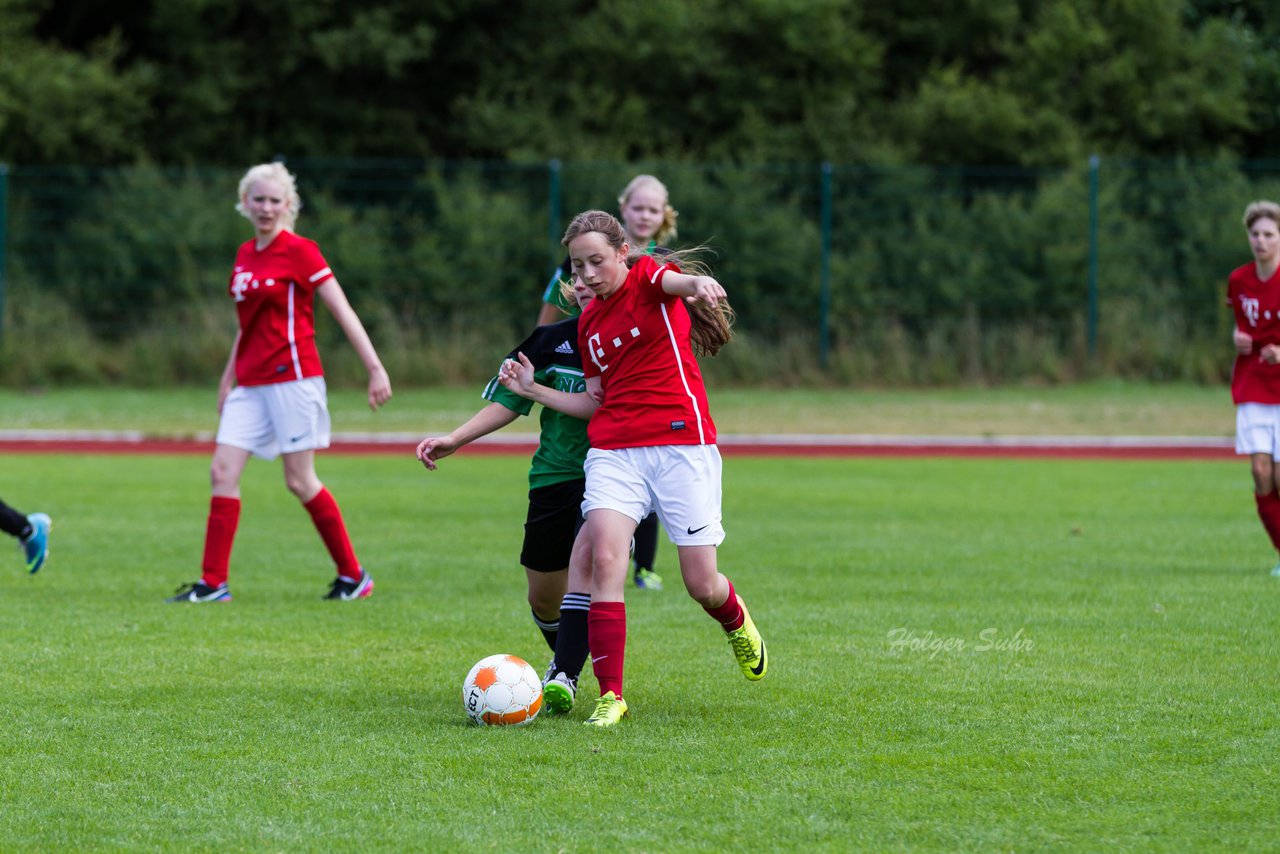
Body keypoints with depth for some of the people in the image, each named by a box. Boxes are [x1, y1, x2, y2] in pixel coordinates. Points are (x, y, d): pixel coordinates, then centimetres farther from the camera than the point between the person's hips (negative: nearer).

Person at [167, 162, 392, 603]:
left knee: (300, 481, -4)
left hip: (292, 377, -7)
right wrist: (229, 376, 26)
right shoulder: (245, 255, 13)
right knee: (222, 471, -3)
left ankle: (353, 575, 9)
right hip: (251, 383, 7)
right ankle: (212, 583, -2)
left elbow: (343, 312, -9)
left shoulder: (299, 252, -8)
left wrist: (375, 368, -14)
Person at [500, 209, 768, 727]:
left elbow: (674, 281, -25)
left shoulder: (648, 277, 1)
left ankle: (735, 620, 36)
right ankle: (610, 696, -16)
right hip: (613, 450, 4)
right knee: (605, 557, -19)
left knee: (701, 585, -2)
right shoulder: (590, 322, 17)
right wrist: (533, 391, 10)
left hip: (681, 442, -4)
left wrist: (697, 284, -49)